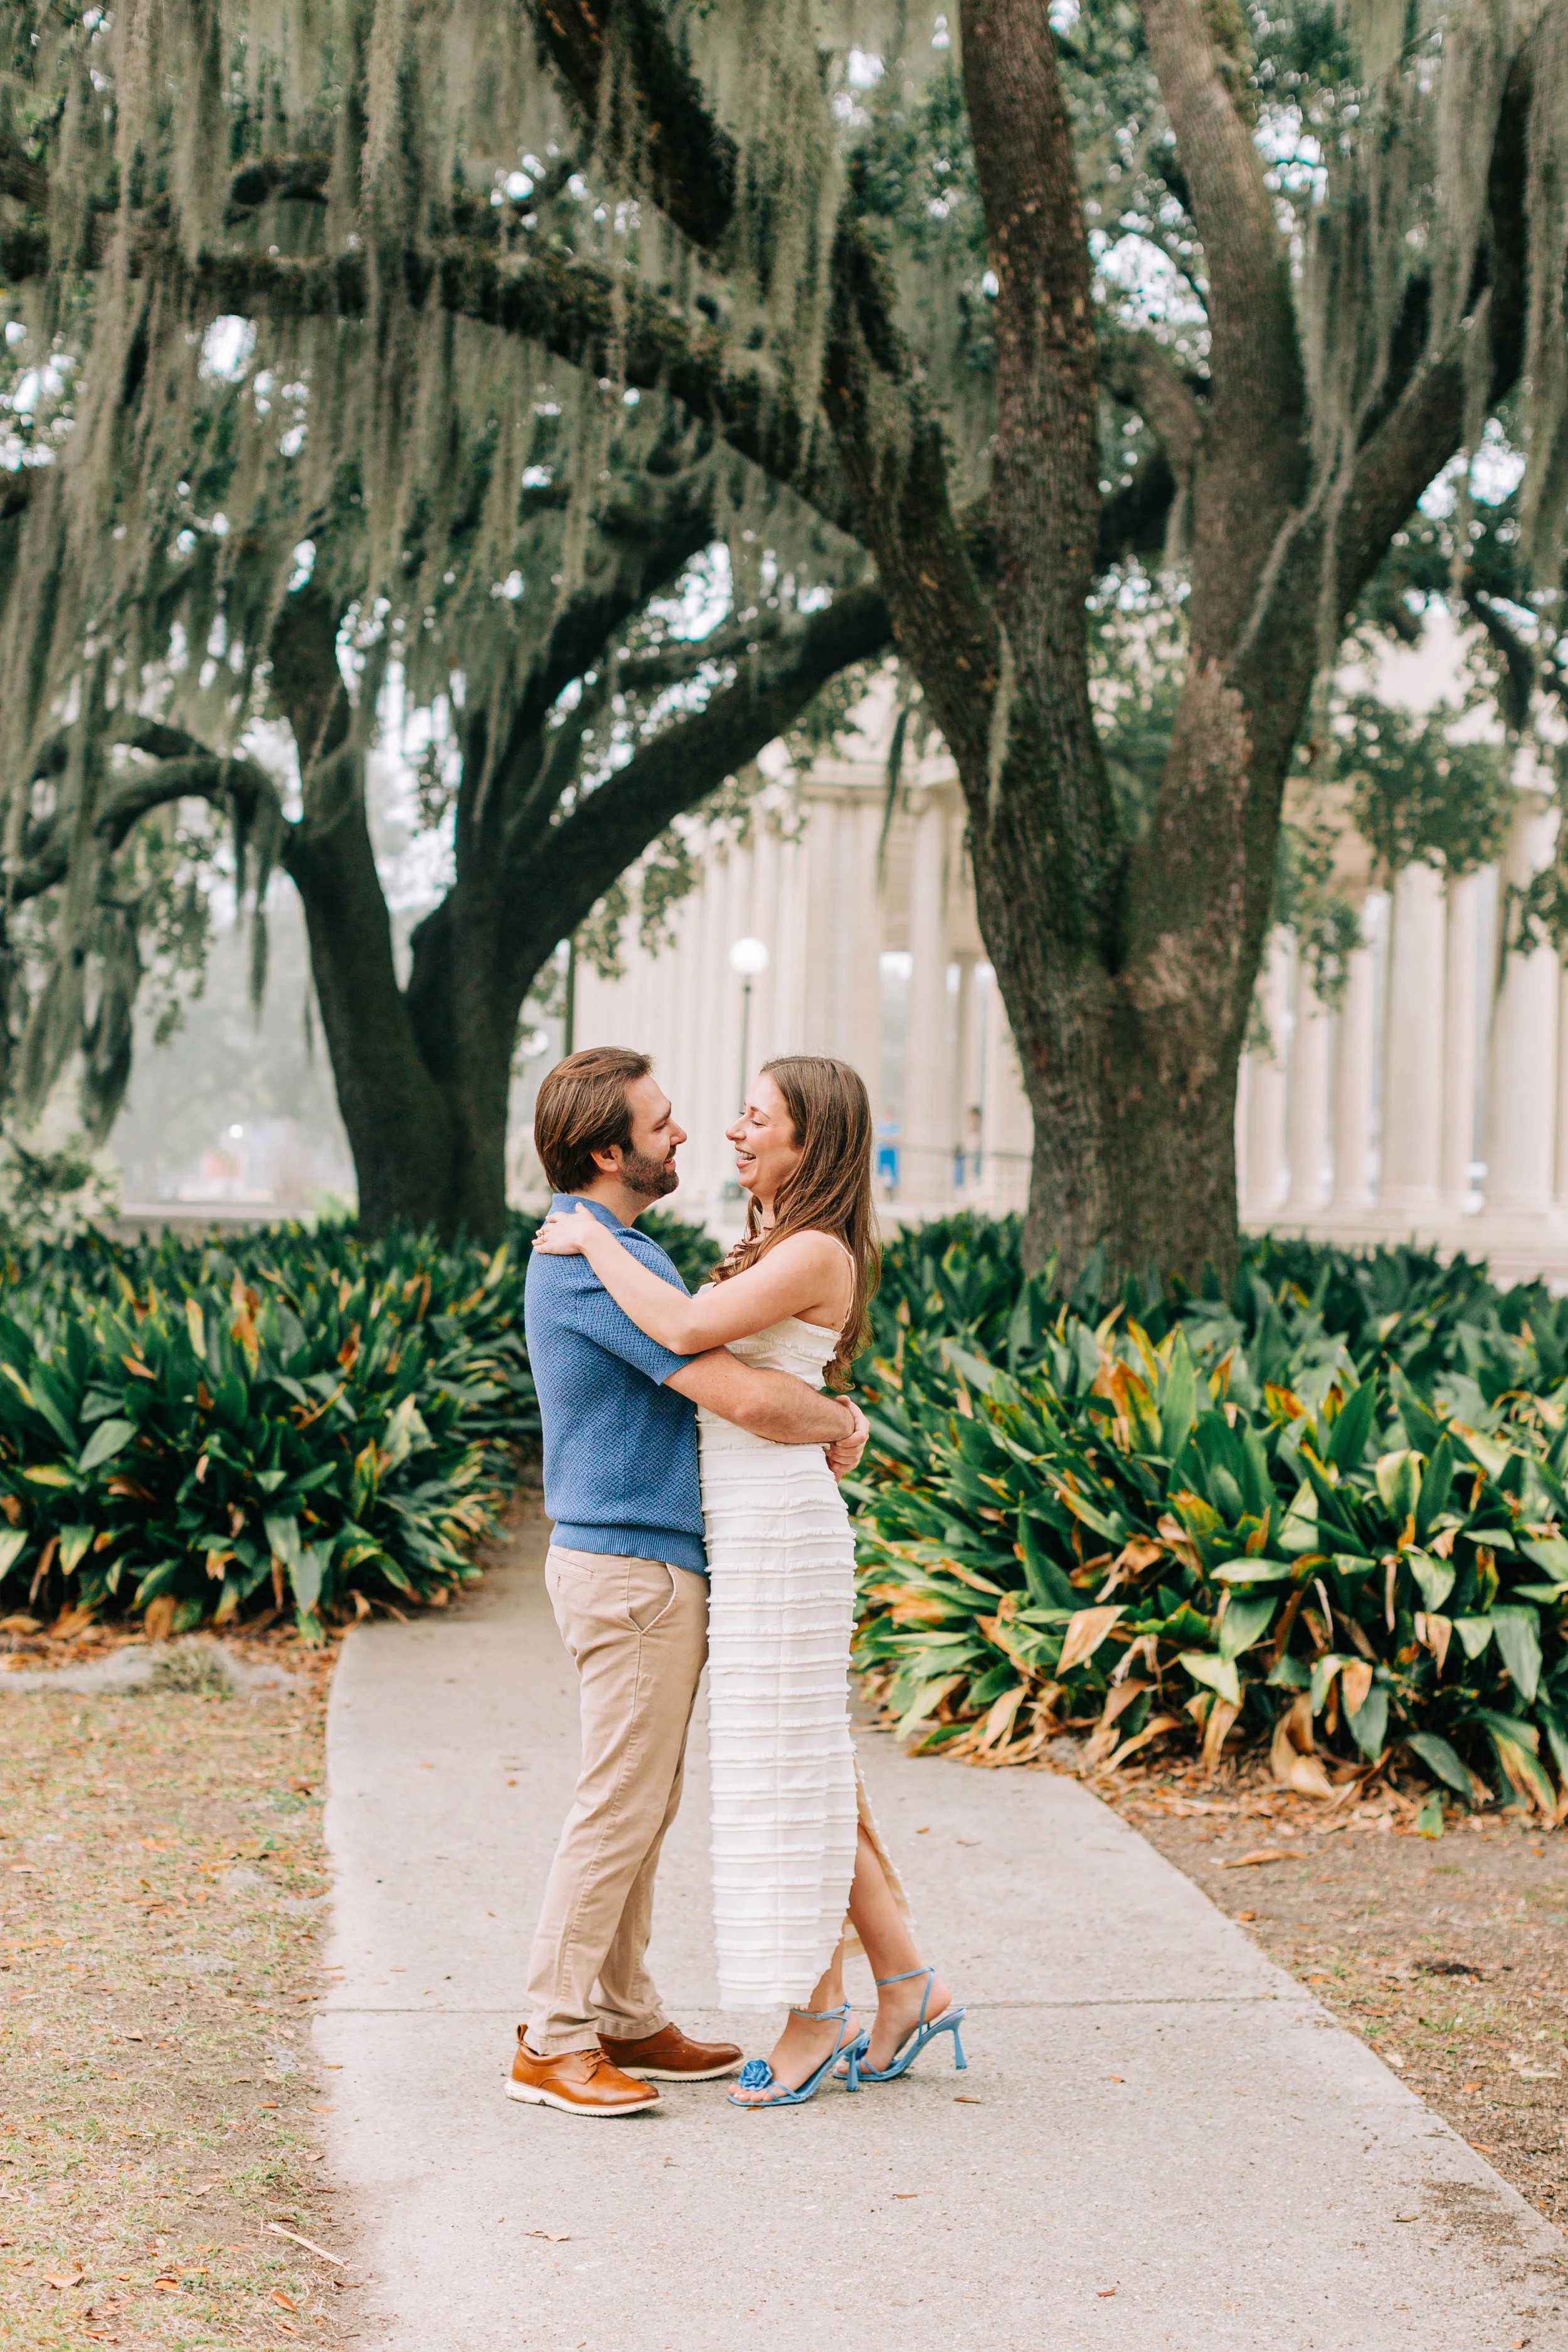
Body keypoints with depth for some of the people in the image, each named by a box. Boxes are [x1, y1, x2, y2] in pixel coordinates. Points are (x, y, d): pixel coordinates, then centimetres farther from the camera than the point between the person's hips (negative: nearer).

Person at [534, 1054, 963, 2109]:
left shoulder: (816, 1253, -14)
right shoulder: (774, 1249, 15)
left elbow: (687, 1329, -27)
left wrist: (592, 1241, -16)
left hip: (781, 1535, -10)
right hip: (746, 1535, 10)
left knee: (788, 1772, -2)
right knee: (802, 1771, 11)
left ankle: (819, 2015, 8)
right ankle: (906, 1983, 18)